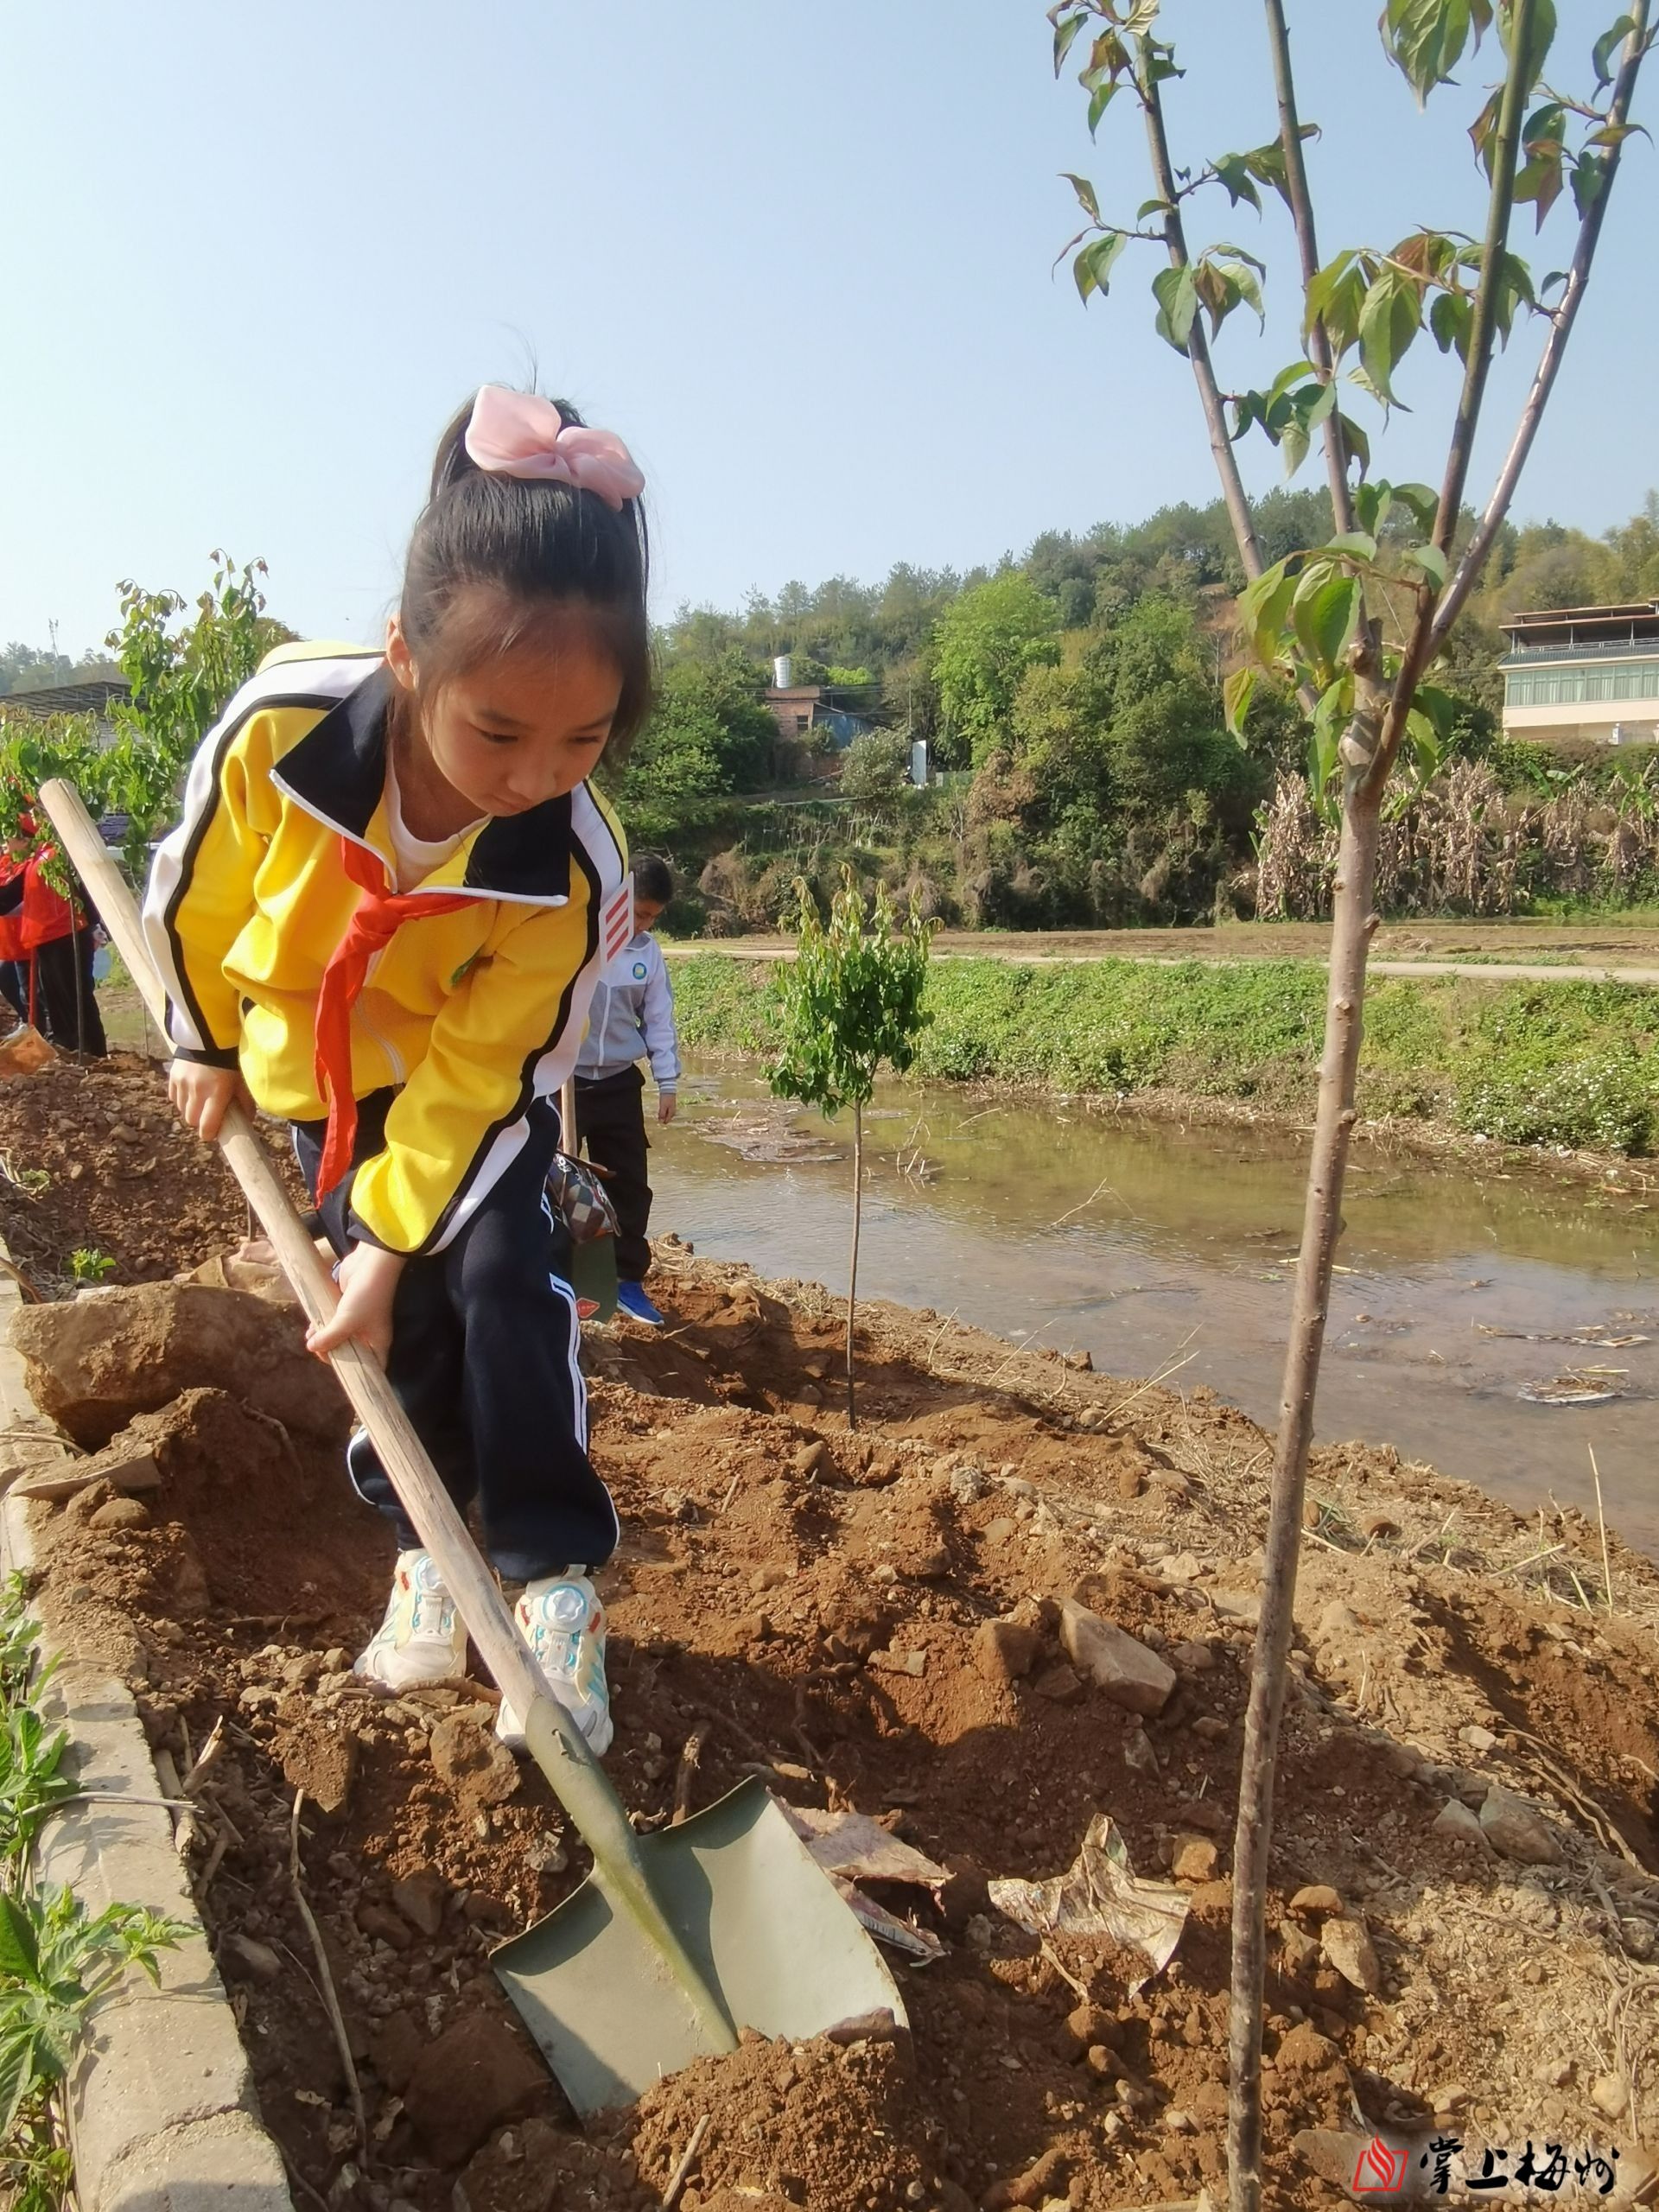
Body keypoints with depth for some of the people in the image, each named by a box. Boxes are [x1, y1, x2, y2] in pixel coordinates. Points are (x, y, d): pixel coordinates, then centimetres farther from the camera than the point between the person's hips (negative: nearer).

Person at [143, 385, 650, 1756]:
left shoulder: (574, 866, -36)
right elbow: (198, 892, -12)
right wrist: (207, 1046, 3)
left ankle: (554, 1579, -2)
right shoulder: (281, 727, -35)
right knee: (403, 1320, 3)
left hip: (479, 1086, -1)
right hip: (321, 1070, 1)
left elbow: (484, 1079, -24)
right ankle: (429, 1555, 21)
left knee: (503, 1282, -15)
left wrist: (394, 1240, -21)